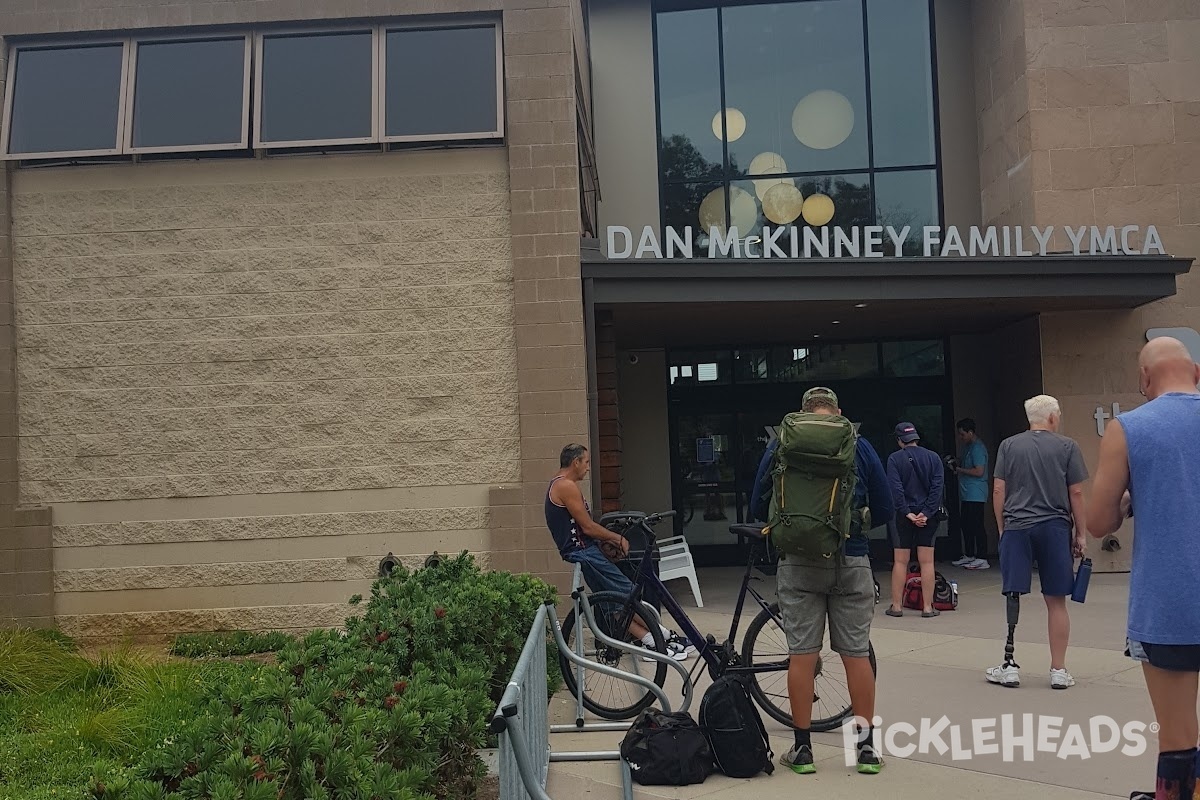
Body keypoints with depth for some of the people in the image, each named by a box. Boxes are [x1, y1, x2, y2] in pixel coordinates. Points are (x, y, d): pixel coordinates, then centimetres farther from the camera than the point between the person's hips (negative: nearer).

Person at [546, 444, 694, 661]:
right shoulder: (567, 486, -15)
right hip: (584, 552, -11)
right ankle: (666, 637, 0)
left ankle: (649, 641, 9)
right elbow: (587, 527, -17)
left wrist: (610, 539, 12)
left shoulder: (559, 486, 18)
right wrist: (618, 539, -5)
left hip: (581, 552, 11)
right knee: (628, 593, -6)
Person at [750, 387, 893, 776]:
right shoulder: (858, 445, 2)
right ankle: (867, 747, 15)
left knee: (801, 653, 5)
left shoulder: (780, 444, 3)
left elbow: (758, 508, 5)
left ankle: (802, 748, 11)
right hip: (851, 561, 0)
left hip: (798, 562, 0)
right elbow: (883, 509, 4)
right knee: (857, 653, 7)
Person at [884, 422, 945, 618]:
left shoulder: (894, 459, -5)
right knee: (927, 562, 4)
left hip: (904, 515, -2)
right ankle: (928, 607, 5)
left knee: (900, 561, 4)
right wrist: (926, 513, -8)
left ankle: (896, 606, 7)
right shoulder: (933, 457, 3)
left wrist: (907, 513, -10)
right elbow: (938, 486, -5)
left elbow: (896, 489, -12)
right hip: (928, 516, 2)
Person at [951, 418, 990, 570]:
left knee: (977, 526, -8)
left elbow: (979, 471, -21)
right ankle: (968, 556, 23)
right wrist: (956, 465, 10)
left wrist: (960, 470, -12)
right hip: (967, 494, 10)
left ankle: (982, 559, -5)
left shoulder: (977, 448, -14)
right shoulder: (967, 446, 17)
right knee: (966, 525, 14)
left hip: (975, 494, -10)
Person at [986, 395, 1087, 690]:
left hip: (1016, 528, 1)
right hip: (1054, 529, -1)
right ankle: (1058, 671, 12)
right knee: (1056, 601, 6)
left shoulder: (1008, 446, 4)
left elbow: (998, 491, 3)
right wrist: (1080, 534, 8)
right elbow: (1076, 494, 1)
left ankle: (1010, 666, 8)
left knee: (1013, 597, 5)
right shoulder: (1067, 447, 1)